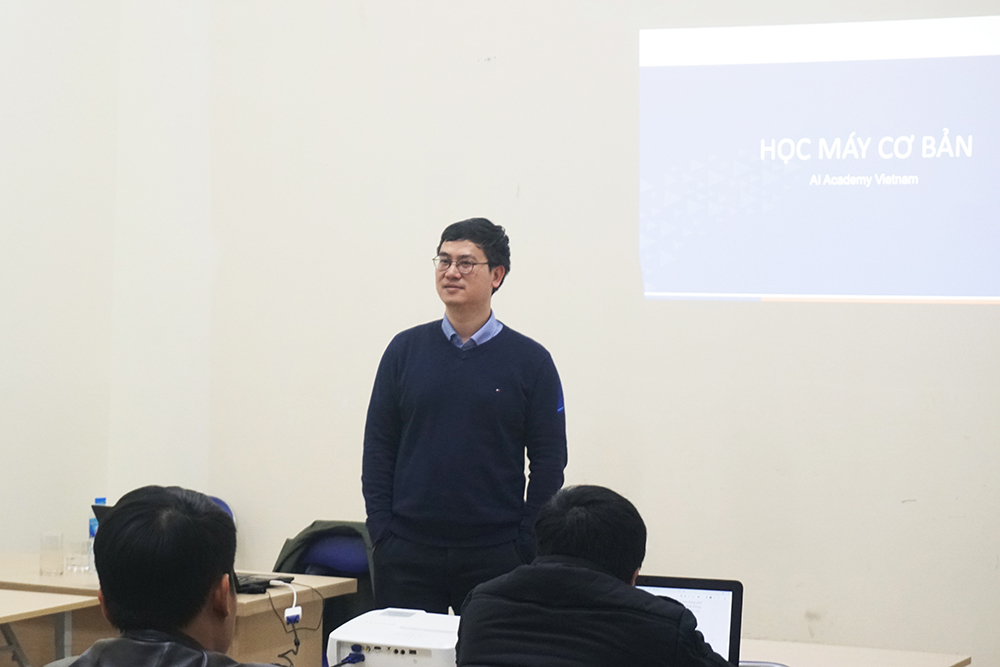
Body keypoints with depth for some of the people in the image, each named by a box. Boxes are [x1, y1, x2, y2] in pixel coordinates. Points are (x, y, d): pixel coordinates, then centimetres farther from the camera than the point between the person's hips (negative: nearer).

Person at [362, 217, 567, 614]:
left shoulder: (530, 361, 2)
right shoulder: (405, 350, 7)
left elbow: (549, 463, 3)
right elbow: (378, 450, 8)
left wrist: (526, 547, -4)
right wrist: (381, 532, -1)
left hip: (495, 556, -1)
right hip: (407, 554, 1)